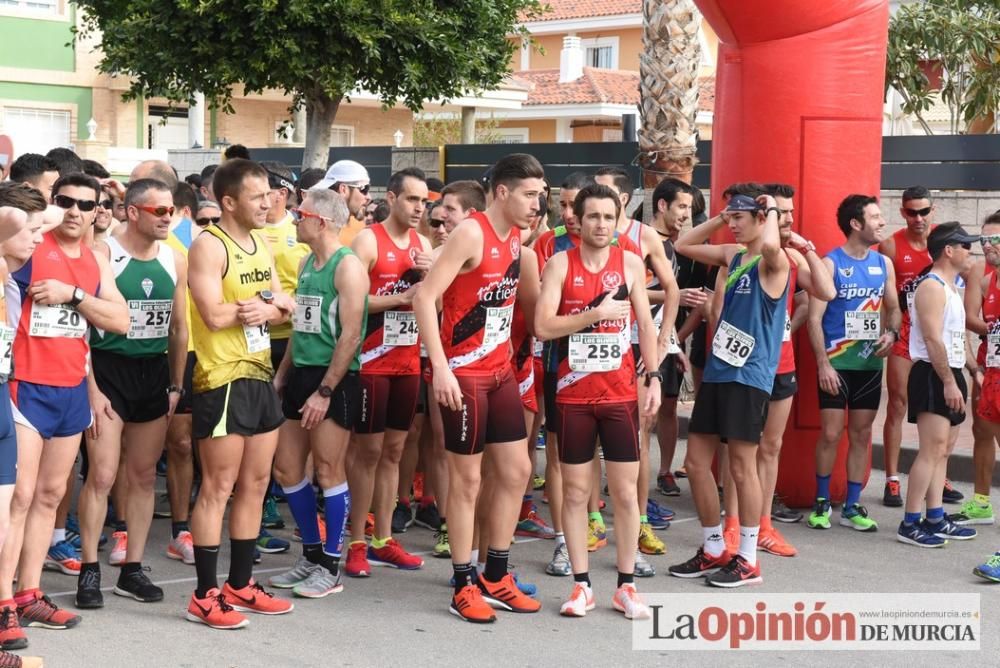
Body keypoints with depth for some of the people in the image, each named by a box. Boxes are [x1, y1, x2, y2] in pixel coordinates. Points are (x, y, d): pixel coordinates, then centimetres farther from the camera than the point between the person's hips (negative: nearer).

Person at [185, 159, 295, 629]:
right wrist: (268, 304, -8)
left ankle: (240, 585, 22)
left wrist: (270, 306, -11)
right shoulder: (208, 245, -12)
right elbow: (214, 315, -22)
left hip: (261, 375, 8)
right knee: (218, 488, -4)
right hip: (223, 380, -8)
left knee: (255, 485, 12)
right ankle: (205, 595, 3)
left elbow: (285, 309, 12)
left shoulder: (260, 243, 13)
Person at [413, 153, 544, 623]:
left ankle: (495, 578, 23)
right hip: (461, 373, -8)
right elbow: (424, 297, -22)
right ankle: (463, 586, 11)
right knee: (466, 478, -1)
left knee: (516, 471, 11)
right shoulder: (471, 234, -16)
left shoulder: (516, 236, 8)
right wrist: (440, 367, -25)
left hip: (501, 370, 8)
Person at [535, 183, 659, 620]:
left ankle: (626, 585, 13)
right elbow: (542, 326, -11)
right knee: (575, 490, 5)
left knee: (625, 491, 3)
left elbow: (646, 325, 8)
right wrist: (597, 313, -16)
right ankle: (581, 584, 14)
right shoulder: (560, 264, -2)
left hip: (620, 393, 1)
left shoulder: (630, 263, 4)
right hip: (573, 395, -1)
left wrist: (654, 378, 1)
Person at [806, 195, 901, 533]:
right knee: (830, 434, -3)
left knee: (861, 435, 8)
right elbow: (814, 318, -10)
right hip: (836, 364, -5)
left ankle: (852, 507, 16)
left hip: (870, 363, 5)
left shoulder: (883, 264, 7)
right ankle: (821, 502, 14)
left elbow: (893, 307, 17)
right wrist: (823, 363, -16)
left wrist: (891, 333, -4)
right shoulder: (830, 264, -9)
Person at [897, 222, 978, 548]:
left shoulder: (950, 287, 19)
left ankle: (935, 518, 16)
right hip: (933, 376, -10)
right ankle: (909, 524, -10)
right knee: (933, 449, -12)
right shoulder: (931, 287, -14)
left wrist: (962, 376, 17)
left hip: (949, 375, 10)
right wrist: (949, 383, -21)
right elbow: (933, 340, -20)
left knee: (943, 450, 11)